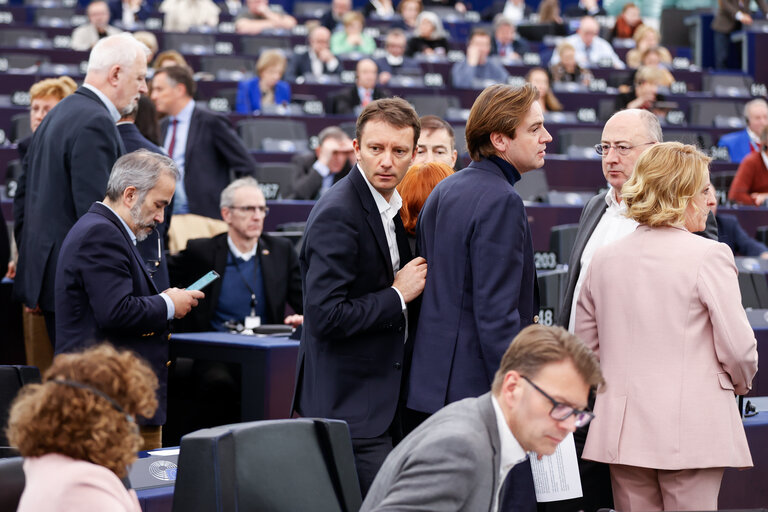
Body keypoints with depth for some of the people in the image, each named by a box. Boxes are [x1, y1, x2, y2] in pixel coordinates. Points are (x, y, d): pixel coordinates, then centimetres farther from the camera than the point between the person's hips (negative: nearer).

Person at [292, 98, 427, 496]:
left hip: (381, 400, 10)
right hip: (349, 405, -10)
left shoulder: (391, 208, 13)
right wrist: (397, 295, -16)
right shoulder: (337, 215, -18)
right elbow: (327, 316, -24)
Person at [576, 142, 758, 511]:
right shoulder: (709, 256, -10)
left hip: (623, 430, 5)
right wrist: (740, 383, 11)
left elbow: (585, 343, 13)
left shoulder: (605, 259, 7)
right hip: (691, 432, -5)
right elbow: (738, 347, -10)